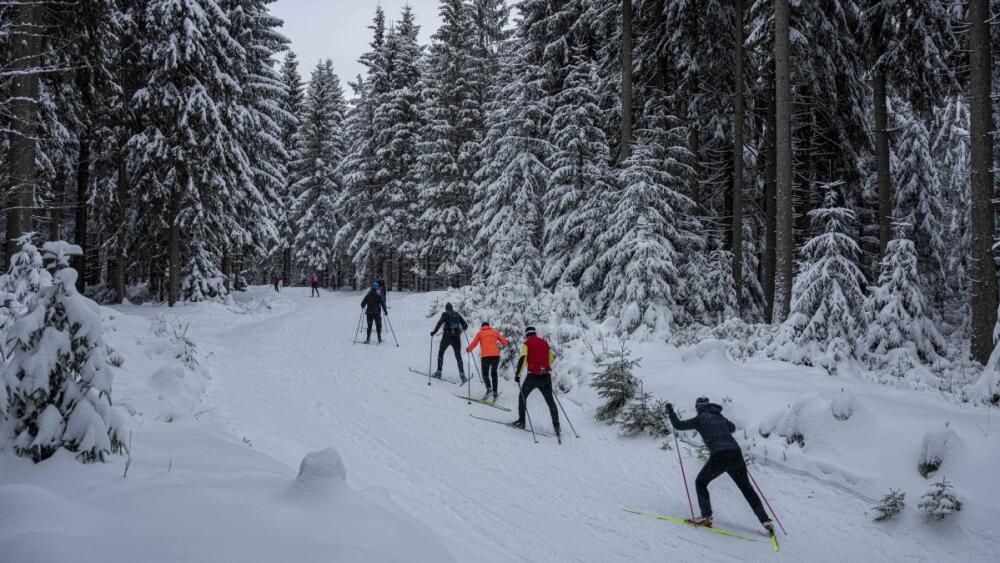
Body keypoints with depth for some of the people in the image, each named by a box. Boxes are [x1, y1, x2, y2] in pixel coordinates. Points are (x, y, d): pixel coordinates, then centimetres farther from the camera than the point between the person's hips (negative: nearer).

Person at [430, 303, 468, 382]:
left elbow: (440, 322, -14)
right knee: (458, 356, 7)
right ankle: (462, 374, -7)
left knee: (441, 353, 15)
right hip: (457, 338, 3)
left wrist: (434, 332, -10)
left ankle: (439, 372, 10)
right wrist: (462, 329, 33)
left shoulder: (445, 314, 1)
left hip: (447, 337, -3)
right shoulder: (457, 315, 12)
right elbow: (465, 325, 12)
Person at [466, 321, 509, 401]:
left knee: (485, 374, 5)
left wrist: (468, 349, 27)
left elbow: (473, 343, 7)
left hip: (485, 356, -2)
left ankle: (489, 388, -20)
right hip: (496, 355, 2)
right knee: (494, 374, 18)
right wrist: (507, 343, 34)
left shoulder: (480, 333, 13)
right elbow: (504, 341, 11)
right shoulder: (495, 332, 17)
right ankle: (495, 392, 13)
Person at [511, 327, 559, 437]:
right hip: (546, 376, 3)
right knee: (550, 401, 10)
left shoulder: (526, 344, 1)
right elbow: (552, 357, 22)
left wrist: (517, 374, -7)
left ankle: (521, 421, 14)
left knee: (522, 396, 16)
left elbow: (522, 358, -11)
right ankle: (556, 425, 3)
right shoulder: (544, 343, 14)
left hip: (533, 376, -3)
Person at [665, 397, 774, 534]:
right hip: (736, 453, 5)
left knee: (700, 482, 15)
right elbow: (732, 428, 39)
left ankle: (706, 517, 6)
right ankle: (766, 521, 14)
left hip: (719, 456, -5)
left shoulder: (700, 419, 6)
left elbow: (679, 425, 5)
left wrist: (671, 412, 18)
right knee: (746, 488, 18)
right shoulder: (719, 416, 22)